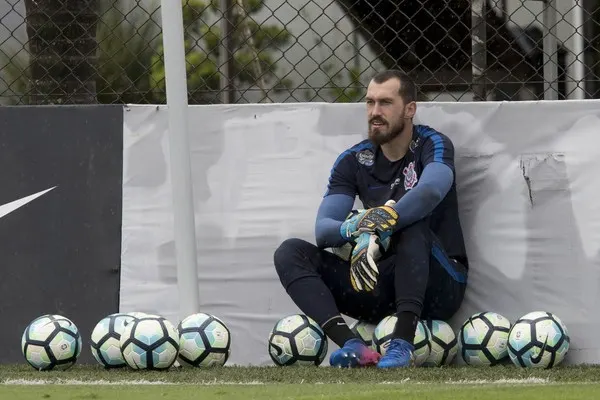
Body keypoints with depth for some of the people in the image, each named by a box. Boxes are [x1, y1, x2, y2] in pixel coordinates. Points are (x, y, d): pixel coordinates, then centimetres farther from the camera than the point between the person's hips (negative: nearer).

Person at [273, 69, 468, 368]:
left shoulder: (432, 145, -5)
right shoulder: (354, 160, 7)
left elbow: (431, 191, -30)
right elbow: (322, 230, -4)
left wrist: (374, 231, -44)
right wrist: (353, 229, -30)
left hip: (439, 285, -5)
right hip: (381, 284, 5)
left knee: (412, 219, -32)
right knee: (290, 253, -11)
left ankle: (402, 344, -44)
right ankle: (353, 347, -36)